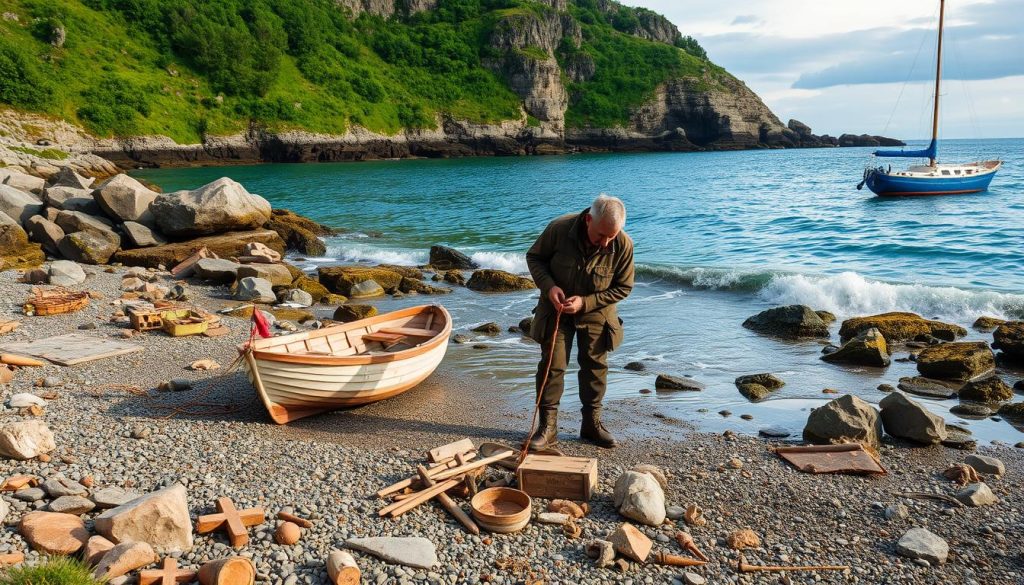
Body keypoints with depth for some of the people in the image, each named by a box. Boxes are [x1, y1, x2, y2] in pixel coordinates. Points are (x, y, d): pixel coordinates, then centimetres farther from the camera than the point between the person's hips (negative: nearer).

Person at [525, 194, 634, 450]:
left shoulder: (623, 245, -22)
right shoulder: (559, 228, -25)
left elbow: (622, 287, -10)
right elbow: (534, 257, -7)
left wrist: (585, 302, -21)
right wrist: (548, 286, -25)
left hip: (595, 312, 1)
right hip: (556, 307, -1)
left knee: (595, 366, 9)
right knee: (552, 365, -3)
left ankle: (592, 424, 26)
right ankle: (547, 427, 6)